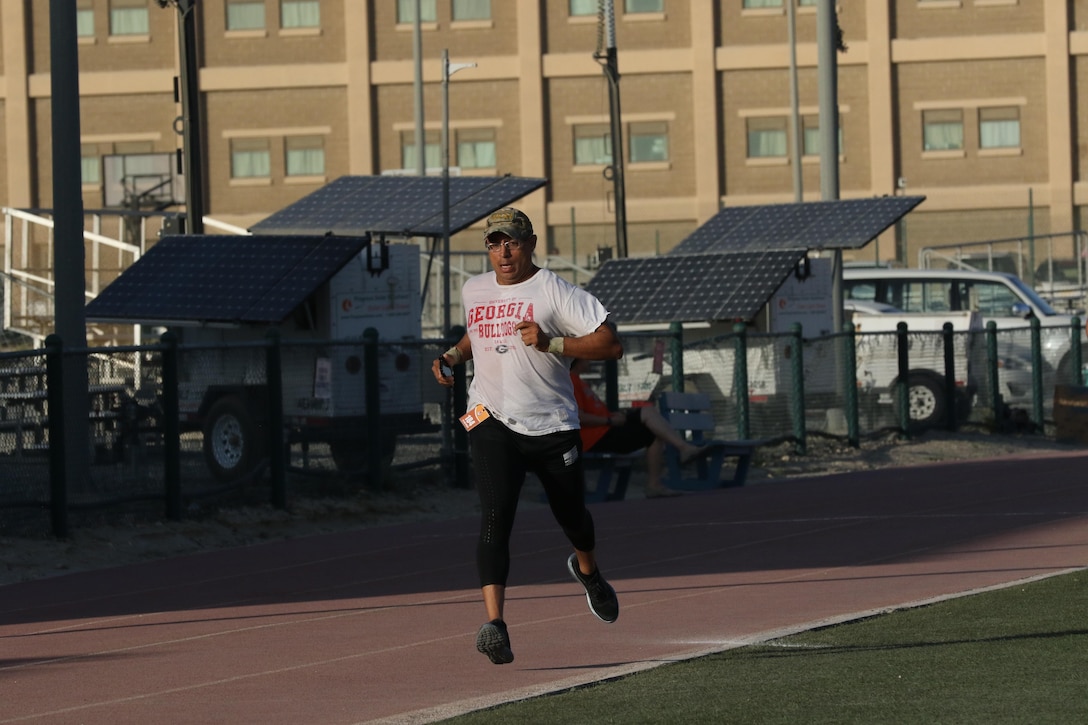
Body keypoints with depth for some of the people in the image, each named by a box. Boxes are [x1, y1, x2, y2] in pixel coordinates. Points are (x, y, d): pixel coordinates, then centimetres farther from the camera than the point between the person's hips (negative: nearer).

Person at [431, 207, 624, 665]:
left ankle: (587, 571, 54)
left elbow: (611, 344, -14)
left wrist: (550, 343, -24)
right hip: (492, 422, 2)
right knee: (495, 515, -20)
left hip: (553, 426, -1)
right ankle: (494, 624, -31)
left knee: (571, 516, 17)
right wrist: (454, 356, 13)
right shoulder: (474, 291, 10)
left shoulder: (555, 292, -8)